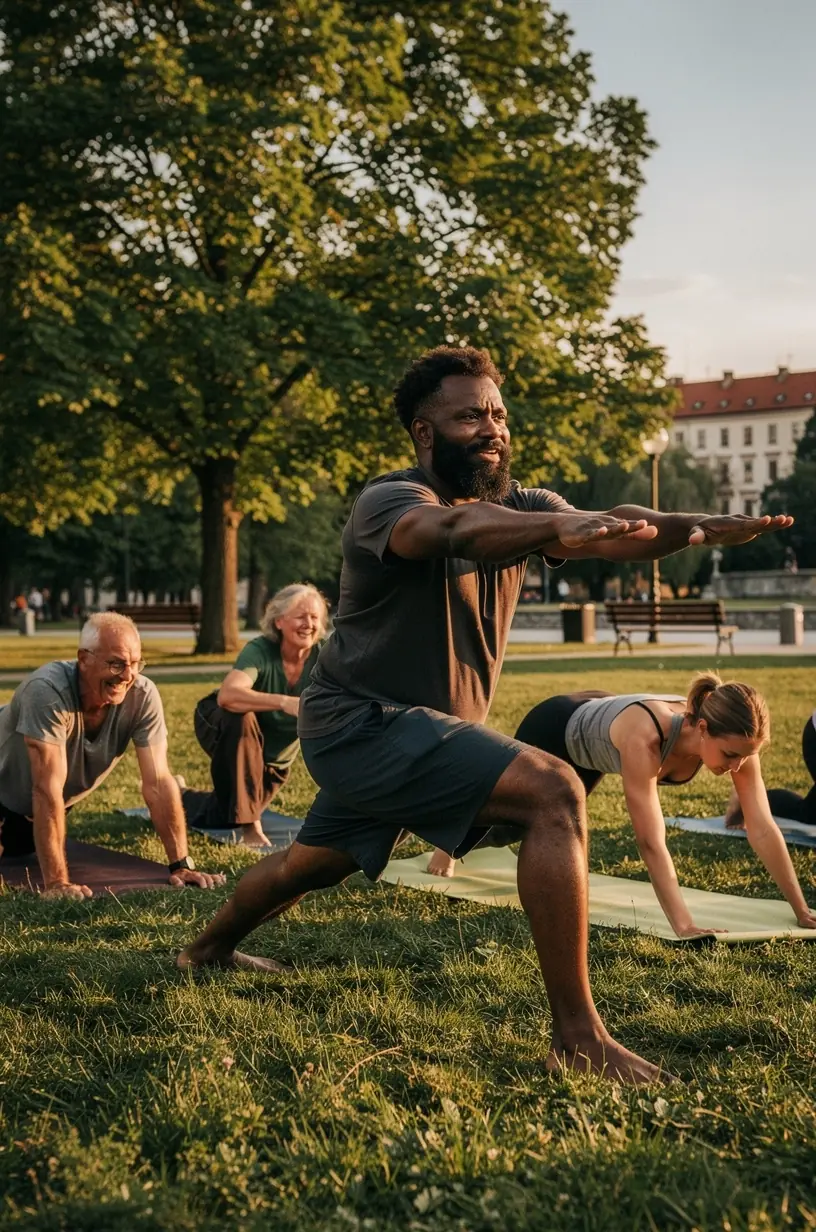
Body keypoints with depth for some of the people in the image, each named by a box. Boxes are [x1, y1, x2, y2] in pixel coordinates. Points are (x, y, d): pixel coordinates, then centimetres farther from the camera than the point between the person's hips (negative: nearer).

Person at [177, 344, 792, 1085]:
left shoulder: (516, 506, 2)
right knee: (554, 792, -24)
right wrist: (563, 529, -63)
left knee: (317, 862, 30)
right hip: (369, 724, -9)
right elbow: (455, 532, -44)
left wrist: (707, 527, -37)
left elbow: (610, 531, -16)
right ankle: (579, 1039, -23)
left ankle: (209, 951, 57)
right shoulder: (390, 502, -19)